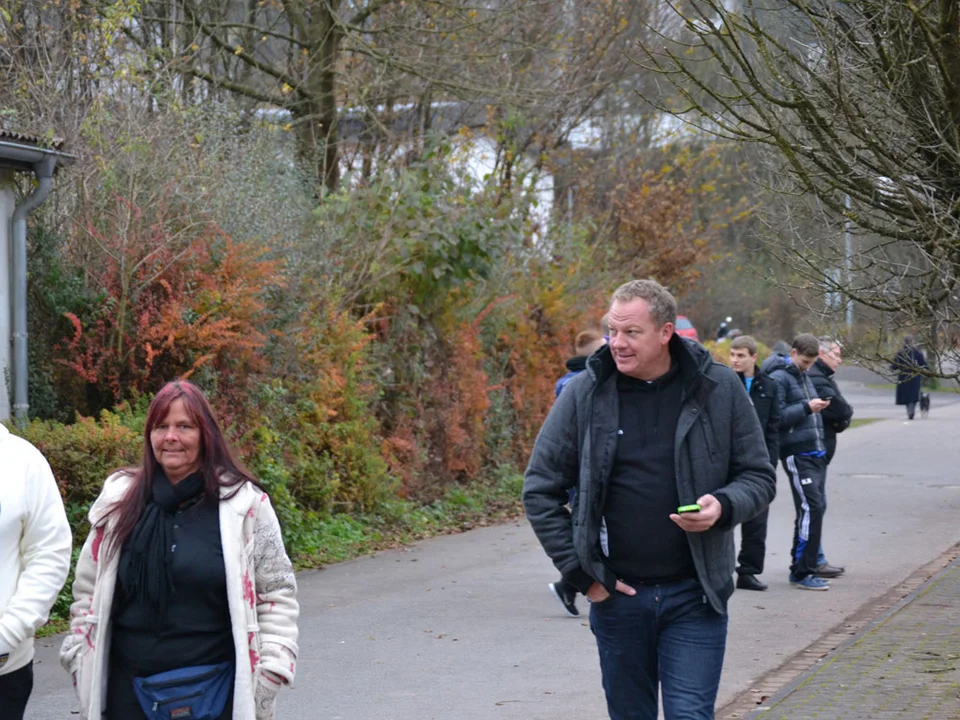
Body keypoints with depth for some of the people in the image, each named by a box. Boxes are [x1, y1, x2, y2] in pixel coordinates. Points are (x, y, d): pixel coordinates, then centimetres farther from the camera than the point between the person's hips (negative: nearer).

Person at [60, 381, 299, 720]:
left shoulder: (244, 502, -4)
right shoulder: (119, 499, 5)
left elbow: (277, 593, 0)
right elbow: (88, 590, 12)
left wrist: (271, 668, -7)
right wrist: (82, 663, 8)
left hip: (215, 689, -2)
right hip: (129, 689, 3)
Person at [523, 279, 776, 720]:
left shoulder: (719, 389, -3)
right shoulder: (584, 394, -3)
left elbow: (759, 477, 5)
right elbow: (540, 489, 1)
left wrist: (723, 506, -17)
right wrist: (581, 573, -4)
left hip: (694, 597, -1)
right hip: (617, 596, 2)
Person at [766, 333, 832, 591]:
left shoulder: (804, 376, 20)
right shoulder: (779, 378, -7)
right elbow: (777, 416, -17)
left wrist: (817, 407, 11)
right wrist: (807, 408, -18)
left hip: (816, 453, 9)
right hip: (797, 454, -9)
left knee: (812, 509, 10)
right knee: (811, 508, -14)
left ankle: (800, 567, 18)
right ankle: (803, 572, -9)